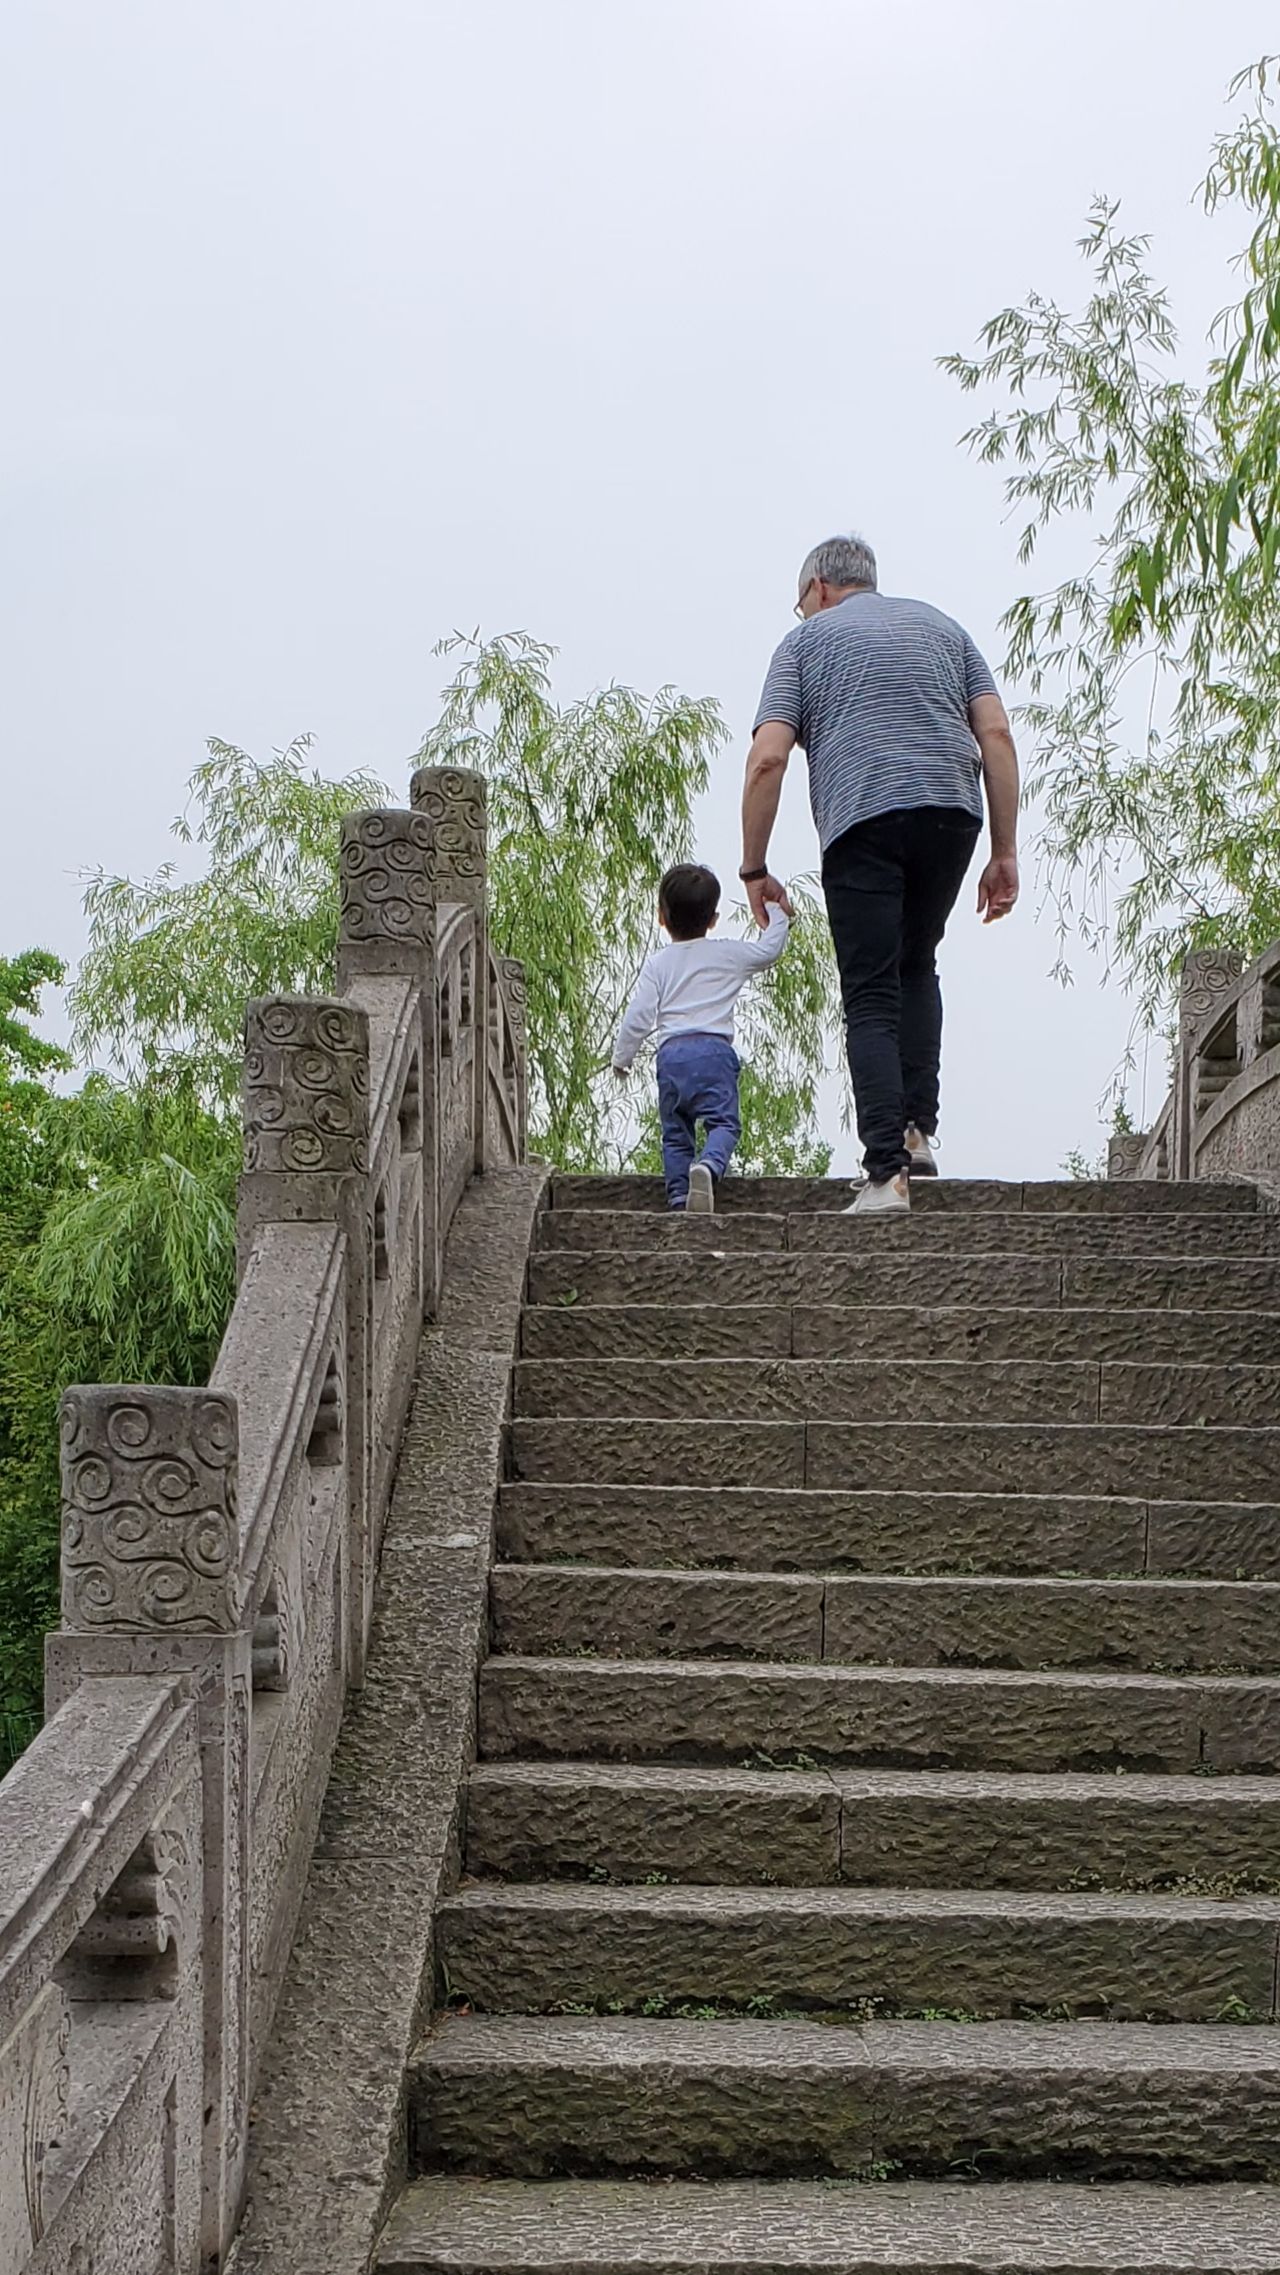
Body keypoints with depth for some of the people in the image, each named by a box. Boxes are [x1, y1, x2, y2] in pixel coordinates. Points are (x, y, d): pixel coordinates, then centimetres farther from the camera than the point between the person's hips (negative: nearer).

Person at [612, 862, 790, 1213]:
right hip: (714, 1048, -2)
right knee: (723, 1121, -9)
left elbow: (638, 1016, 6)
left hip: (670, 1052, 2)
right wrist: (778, 913, 40)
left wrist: (622, 1058, 17)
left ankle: (678, 1197, 5)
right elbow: (770, 949, 23)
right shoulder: (729, 954, 10)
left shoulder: (658, 964, 12)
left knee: (675, 1131, 12)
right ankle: (709, 1166, -39)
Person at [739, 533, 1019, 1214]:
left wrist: (754, 868, 7)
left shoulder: (806, 639, 15)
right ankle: (917, 1130, 14)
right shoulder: (942, 626, 24)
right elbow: (996, 735, 11)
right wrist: (1005, 852, 10)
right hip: (952, 810, 3)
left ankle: (887, 1172, -12)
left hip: (861, 819, -3)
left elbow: (767, 758, 1)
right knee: (916, 965, 24)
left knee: (872, 999, -1)